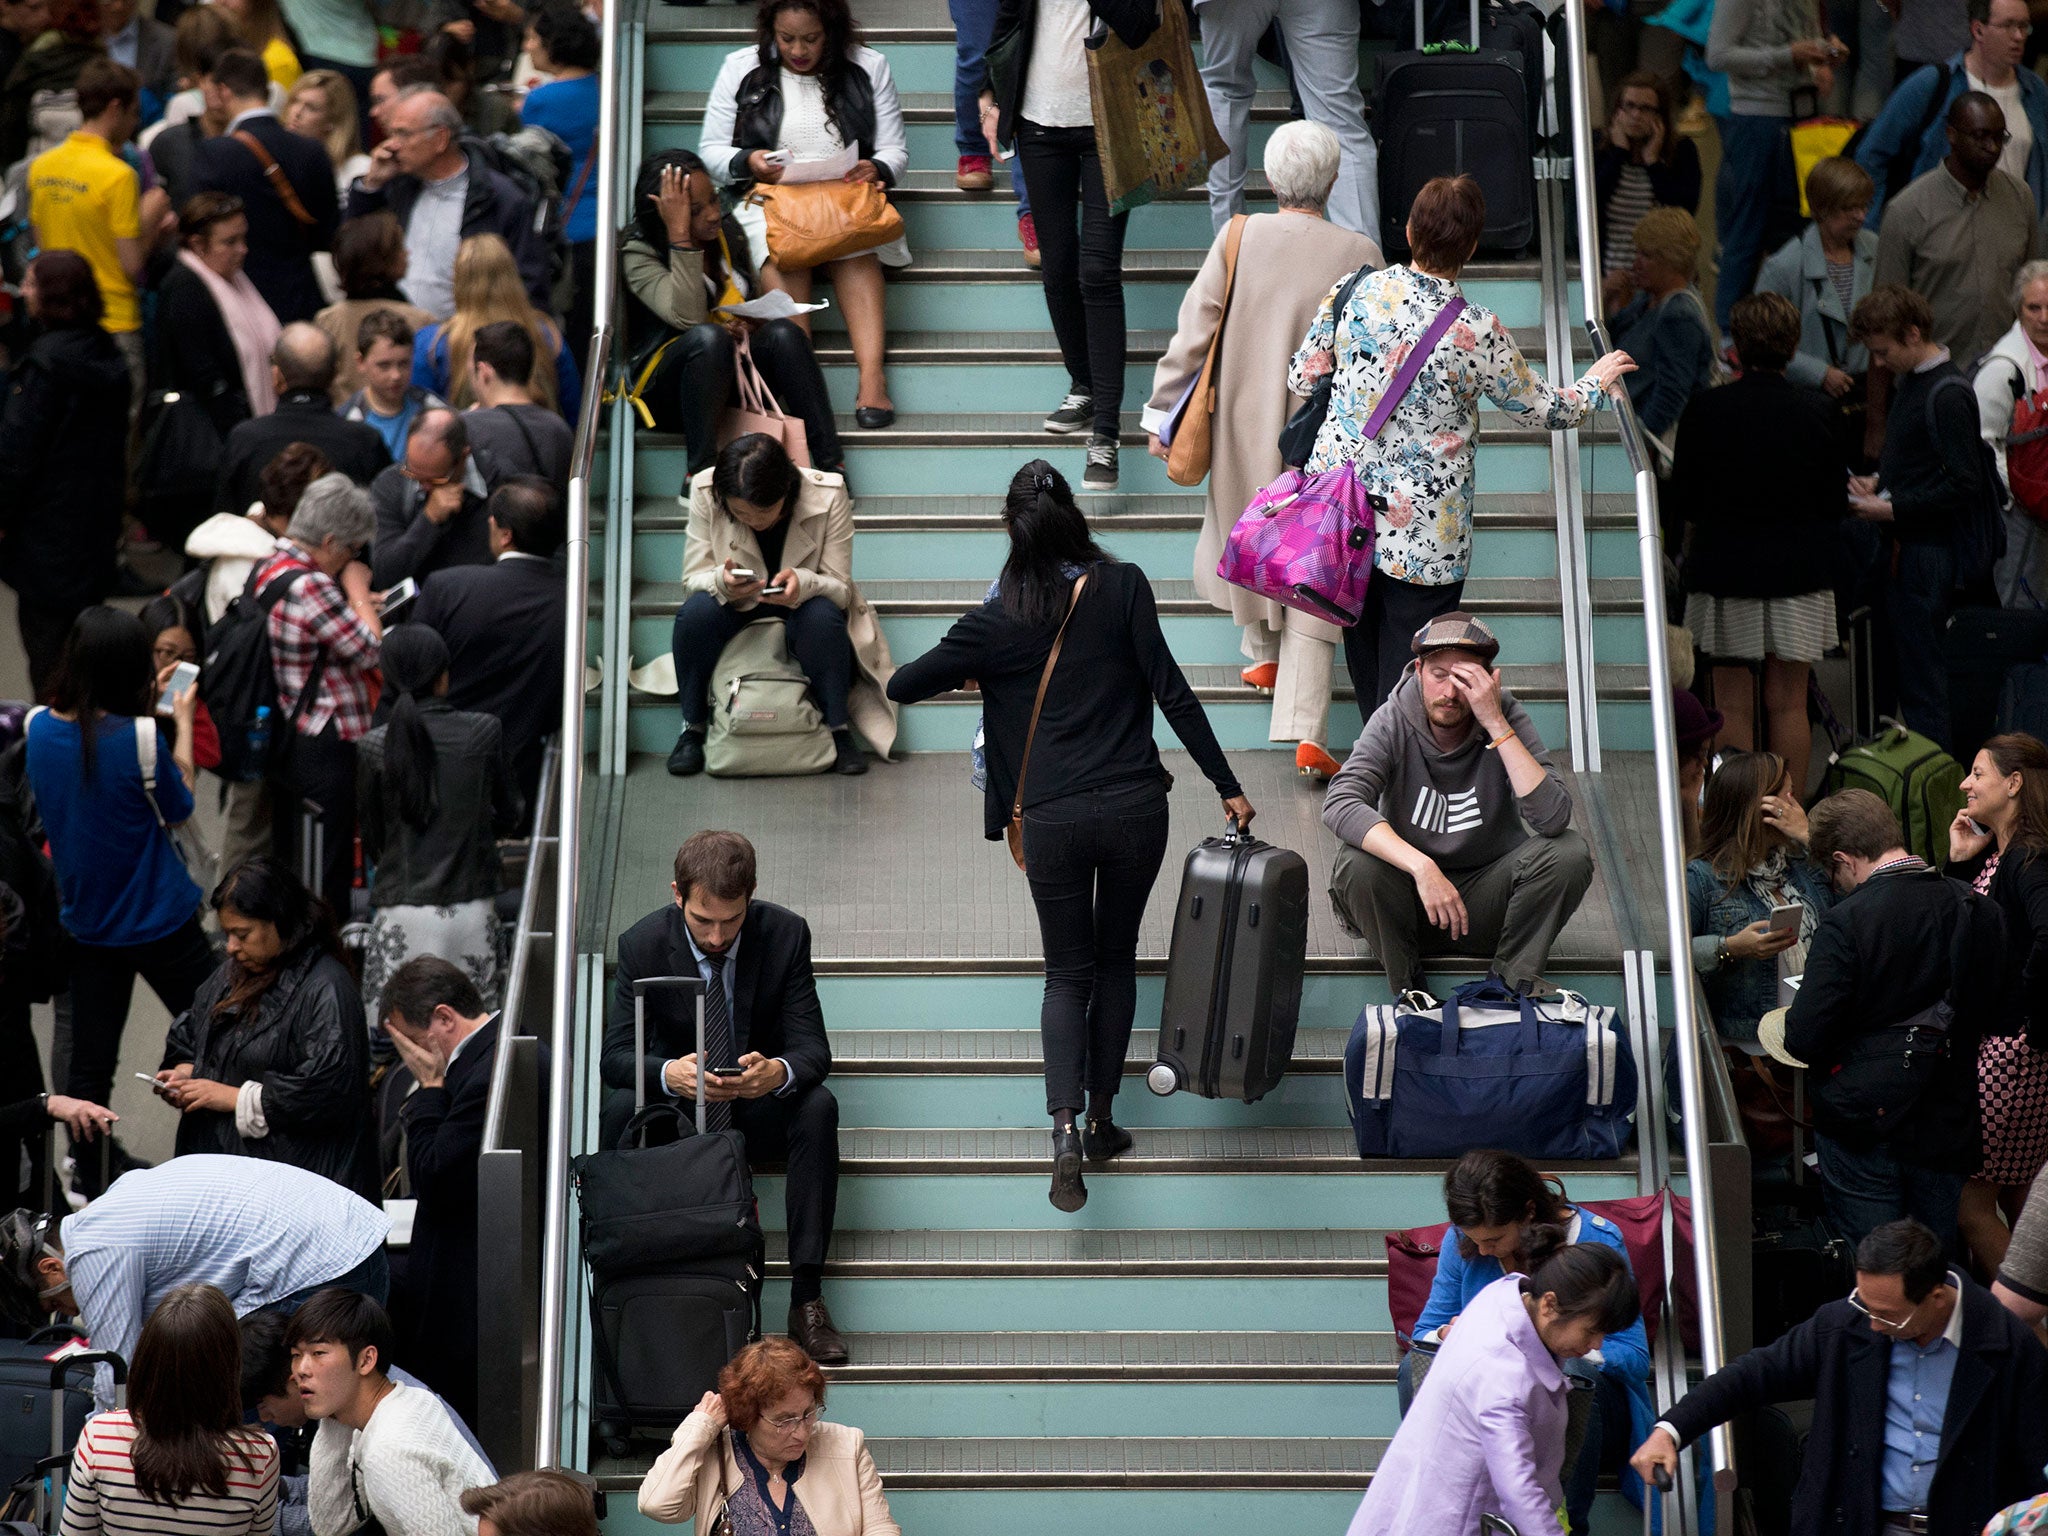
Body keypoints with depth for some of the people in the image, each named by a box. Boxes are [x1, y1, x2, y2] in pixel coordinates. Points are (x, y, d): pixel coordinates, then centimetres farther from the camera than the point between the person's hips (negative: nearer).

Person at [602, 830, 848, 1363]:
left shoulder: (785, 933, -14)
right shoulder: (643, 943, -14)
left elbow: (813, 1046, -16)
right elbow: (614, 1055, -17)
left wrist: (779, 1072, -43)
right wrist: (668, 1073, -42)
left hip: (763, 1107, 0)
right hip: (679, 1109, 0)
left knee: (819, 1105, -32)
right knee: (620, 1108, -31)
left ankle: (807, 1298, -30)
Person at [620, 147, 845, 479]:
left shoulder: (728, 232, 10)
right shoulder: (639, 253, -8)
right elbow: (689, 317, -23)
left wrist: (747, 327, -4)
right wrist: (680, 234, -23)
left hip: (733, 382, 5)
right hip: (668, 390, -5)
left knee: (783, 333, -24)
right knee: (708, 337, -35)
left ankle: (832, 465, -33)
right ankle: (699, 474, -37)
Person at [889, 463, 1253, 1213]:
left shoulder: (996, 622, -3)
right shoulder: (1122, 586, -4)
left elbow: (899, 687, 3)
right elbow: (1172, 692, -7)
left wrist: (966, 671, 23)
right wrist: (1228, 786, -1)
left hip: (1054, 820, 0)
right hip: (1135, 807, 0)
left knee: (1067, 972, 11)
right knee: (1116, 960, 19)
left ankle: (1064, 1127, -9)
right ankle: (1102, 1121, 23)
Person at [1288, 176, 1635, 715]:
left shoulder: (1359, 292, -8)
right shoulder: (1478, 332, -17)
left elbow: (1303, 377, 4)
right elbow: (1546, 408, -1)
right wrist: (1596, 380, 20)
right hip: (1421, 528, -4)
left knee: (1363, 646, 22)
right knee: (1406, 669, 8)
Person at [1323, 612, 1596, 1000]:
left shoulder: (1507, 718, -12)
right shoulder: (1393, 722, -14)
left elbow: (1553, 818, -26)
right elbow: (1340, 804, -30)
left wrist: (1496, 725, -31)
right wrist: (1422, 867, -42)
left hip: (1486, 896, 1)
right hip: (1409, 888, 0)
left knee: (1569, 852, -24)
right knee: (1356, 863, -31)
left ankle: (1513, 977, -6)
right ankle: (1408, 989, -9)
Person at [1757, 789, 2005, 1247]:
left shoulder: (1845, 923, -20)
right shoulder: (1981, 912, -3)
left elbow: (1805, 1040, -21)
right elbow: (1993, 1010, 8)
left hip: (1864, 1126, -5)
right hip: (1948, 1124, 5)